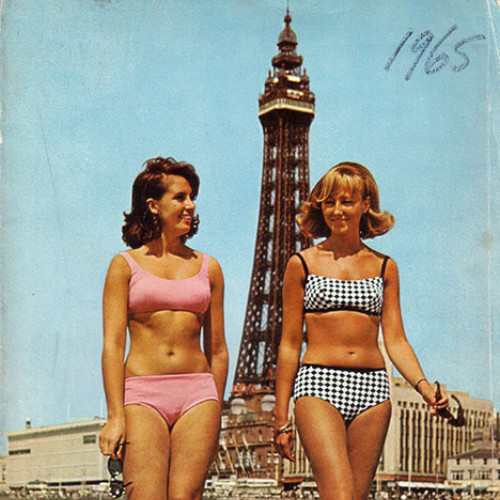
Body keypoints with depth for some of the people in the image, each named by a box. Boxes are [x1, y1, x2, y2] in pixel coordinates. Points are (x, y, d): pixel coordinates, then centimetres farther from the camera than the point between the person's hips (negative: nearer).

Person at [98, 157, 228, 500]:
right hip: (142, 394, -2)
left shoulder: (208, 268, 13)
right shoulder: (125, 265, 5)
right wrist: (115, 416, -9)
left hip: (197, 394, 2)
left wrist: (215, 413, 13)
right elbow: (113, 344, -1)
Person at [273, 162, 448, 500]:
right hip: (318, 386, -3)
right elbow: (290, 344, 6)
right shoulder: (303, 264, 5)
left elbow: (396, 341, 9)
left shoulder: (384, 267, 12)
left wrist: (423, 385, -10)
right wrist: (281, 418, 4)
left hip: (372, 389, 3)